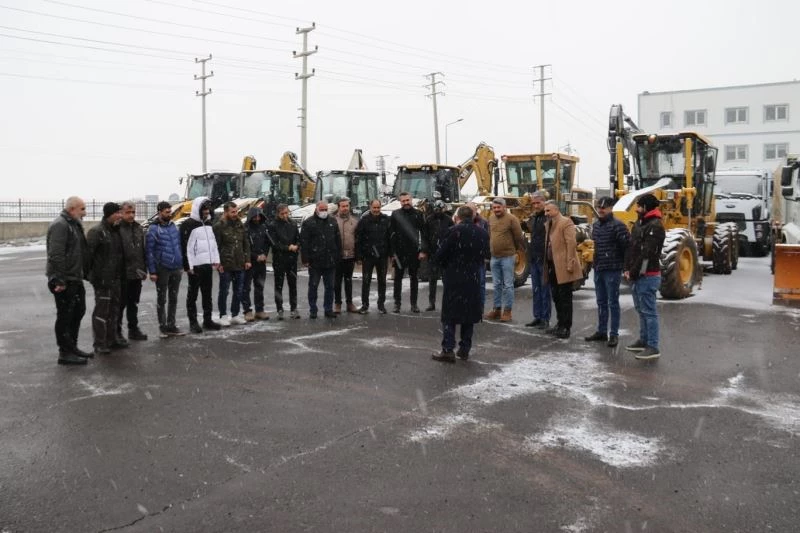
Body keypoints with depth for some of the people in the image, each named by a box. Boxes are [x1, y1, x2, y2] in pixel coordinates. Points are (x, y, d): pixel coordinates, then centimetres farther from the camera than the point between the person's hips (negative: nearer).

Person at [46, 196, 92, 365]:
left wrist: (84, 273, 18)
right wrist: (59, 280, -26)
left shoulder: (74, 224, 15)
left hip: (75, 279, 10)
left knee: (78, 311, 17)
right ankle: (64, 353, 6)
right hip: (64, 281, -10)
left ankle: (72, 346, 29)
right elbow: (56, 255, -24)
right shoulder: (60, 225, -17)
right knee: (65, 316, -2)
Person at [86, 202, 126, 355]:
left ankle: (111, 339, 26)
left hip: (116, 278, 8)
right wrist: (88, 272, -20)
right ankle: (100, 343, 1)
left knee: (114, 309, 15)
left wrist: (122, 273, 16)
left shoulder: (116, 231, 15)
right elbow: (88, 253, -17)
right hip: (102, 279, -8)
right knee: (102, 310, -6)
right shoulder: (97, 232, -11)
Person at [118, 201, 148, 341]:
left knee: (133, 303, 14)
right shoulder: (118, 228, -10)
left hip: (137, 273, 6)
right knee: (121, 303, 2)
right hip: (123, 273, -6)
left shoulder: (138, 227, 11)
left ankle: (133, 329, 23)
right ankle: (117, 331, 13)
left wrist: (144, 269, 13)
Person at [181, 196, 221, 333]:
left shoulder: (208, 223, 14)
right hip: (195, 266, -7)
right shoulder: (188, 224, -10)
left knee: (207, 294, 12)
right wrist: (188, 265, -16)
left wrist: (216, 259, 11)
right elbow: (185, 246, -14)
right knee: (193, 294, 1)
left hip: (208, 264, 7)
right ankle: (193, 322, 7)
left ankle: (207, 320, 20)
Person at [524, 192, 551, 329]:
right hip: (534, 259, 7)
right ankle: (537, 317, 19)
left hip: (544, 259, -7)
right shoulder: (532, 218, 12)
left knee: (545, 290, 0)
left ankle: (545, 319, 6)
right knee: (536, 290, 12)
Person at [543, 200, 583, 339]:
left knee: (565, 297, -2)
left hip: (563, 267, -8)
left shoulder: (566, 222, -10)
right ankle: (560, 324, 25)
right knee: (556, 297, 15)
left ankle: (565, 328, 4)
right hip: (552, 266, 8)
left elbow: (571, 244, -16)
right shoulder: (548, 224, 16)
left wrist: (569, 264, -20)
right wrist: (547, 265, 14)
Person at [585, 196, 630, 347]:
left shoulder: (618, 225, -13)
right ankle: (601, 331, 24)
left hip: (612, 270, -7)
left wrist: (627, 265, -12)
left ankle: (614, 334, 7)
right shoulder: (595, 225, 11)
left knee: (612, 303, 0)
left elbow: (627, 246, -15)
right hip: (598, 269, 7)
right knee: (601, 302, 14)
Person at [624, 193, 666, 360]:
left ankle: (653, 347, -3)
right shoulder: (639, 223, 15)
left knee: (649, 311, -7)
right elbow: (631, 248, 15)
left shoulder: (655, 226, -15)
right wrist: (627, 269, 4)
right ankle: (644, 340, 29)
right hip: (637, 275, 10)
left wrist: (634, 272, -16)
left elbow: (647, 254, -20)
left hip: (647, 276, -10)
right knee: (641, 309, 18)